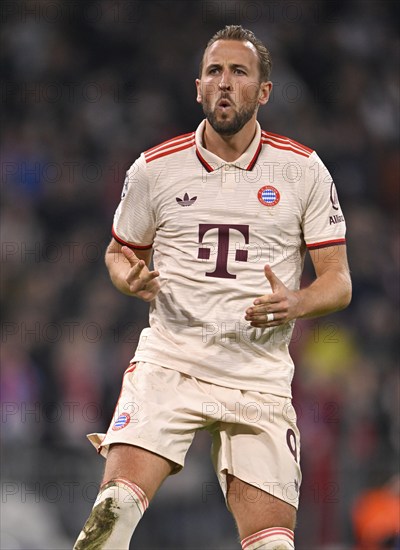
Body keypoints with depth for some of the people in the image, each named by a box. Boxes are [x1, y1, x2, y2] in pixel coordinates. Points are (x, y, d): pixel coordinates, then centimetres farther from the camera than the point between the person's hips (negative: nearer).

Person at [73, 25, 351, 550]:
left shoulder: (304, 170, 4)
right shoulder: (154, 168, 6)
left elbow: (339, 282, 5)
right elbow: (120, 251, 21)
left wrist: (295, 304, -17)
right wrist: (131, 278, -3)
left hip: (261, 378, 1)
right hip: (169, 363, 0)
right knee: (116, 504, -23)